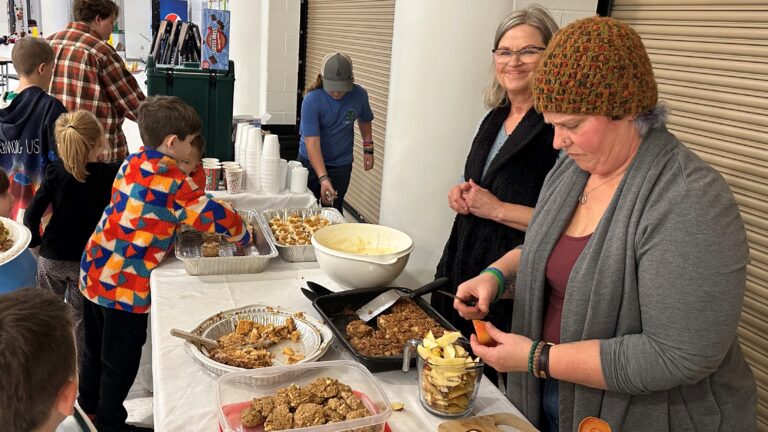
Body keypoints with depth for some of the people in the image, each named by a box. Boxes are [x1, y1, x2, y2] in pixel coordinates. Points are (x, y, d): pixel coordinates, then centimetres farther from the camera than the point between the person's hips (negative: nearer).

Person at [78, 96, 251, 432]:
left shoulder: (133, 163, 2)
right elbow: (215, 216, -17)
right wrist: (243, 235, -1)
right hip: (126, 284, -8)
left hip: (94, 270, 8)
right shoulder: (174, 183, -20)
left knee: (96, 349, 26)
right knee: (120, 360, 11)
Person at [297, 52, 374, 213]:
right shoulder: (312, 100, -23)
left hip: (341, 164, 1)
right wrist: (323, 179, -38)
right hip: (311, 161, -1)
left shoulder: (359, 95, -12)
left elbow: (365, 120, 12)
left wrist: (368, 149, 6)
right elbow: (312, 143, -29)